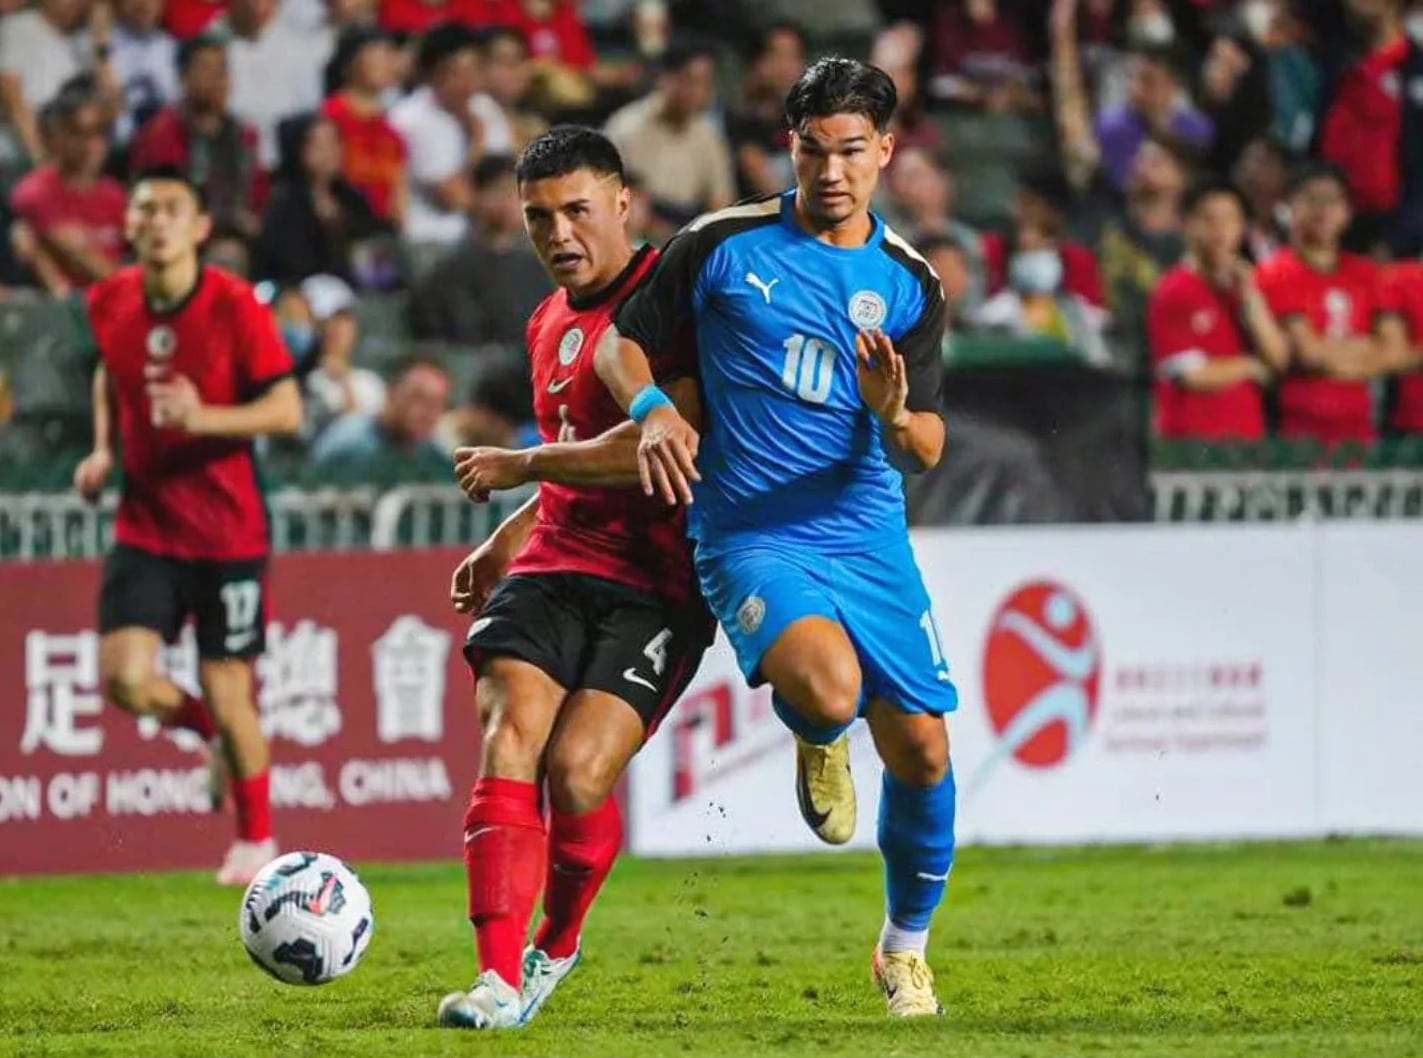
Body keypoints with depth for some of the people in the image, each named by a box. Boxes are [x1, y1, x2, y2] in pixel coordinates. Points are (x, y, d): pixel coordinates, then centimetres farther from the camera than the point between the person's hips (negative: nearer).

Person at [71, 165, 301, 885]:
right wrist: (104, 448, 6)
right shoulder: (110, 303, 0)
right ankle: (199, 721, 20)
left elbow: (286, 410, -10)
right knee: (126, 678, -15)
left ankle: (256, 838, 24)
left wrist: (204, 418, -25)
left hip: (227, 528, -3)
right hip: (146, 523, 3)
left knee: (227, 694, 1)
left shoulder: (234, 306, -13)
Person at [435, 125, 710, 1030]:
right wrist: (505, 543, 28)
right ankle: (500, 977, -23)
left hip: (657, 587, -6)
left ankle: (558, 943, 10)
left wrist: (519, 467, -11)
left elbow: (657, 443, -21)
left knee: (577, 769, -19)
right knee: (509, 736, -18)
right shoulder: (549, 323, 19)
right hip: (554, 567, 7)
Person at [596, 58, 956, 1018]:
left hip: (870, 539, 3)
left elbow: (927, 449, 0)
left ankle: (907, 946, 26)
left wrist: (895, 414, -24)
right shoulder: (725, 246, -2)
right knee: (830, 692, -31)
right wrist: (652, 407, -14)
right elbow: (624, 342, 7)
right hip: (752, 539, -3)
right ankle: (816, 748, 10)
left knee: (921, 748, 0)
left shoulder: (910, 283, 4)